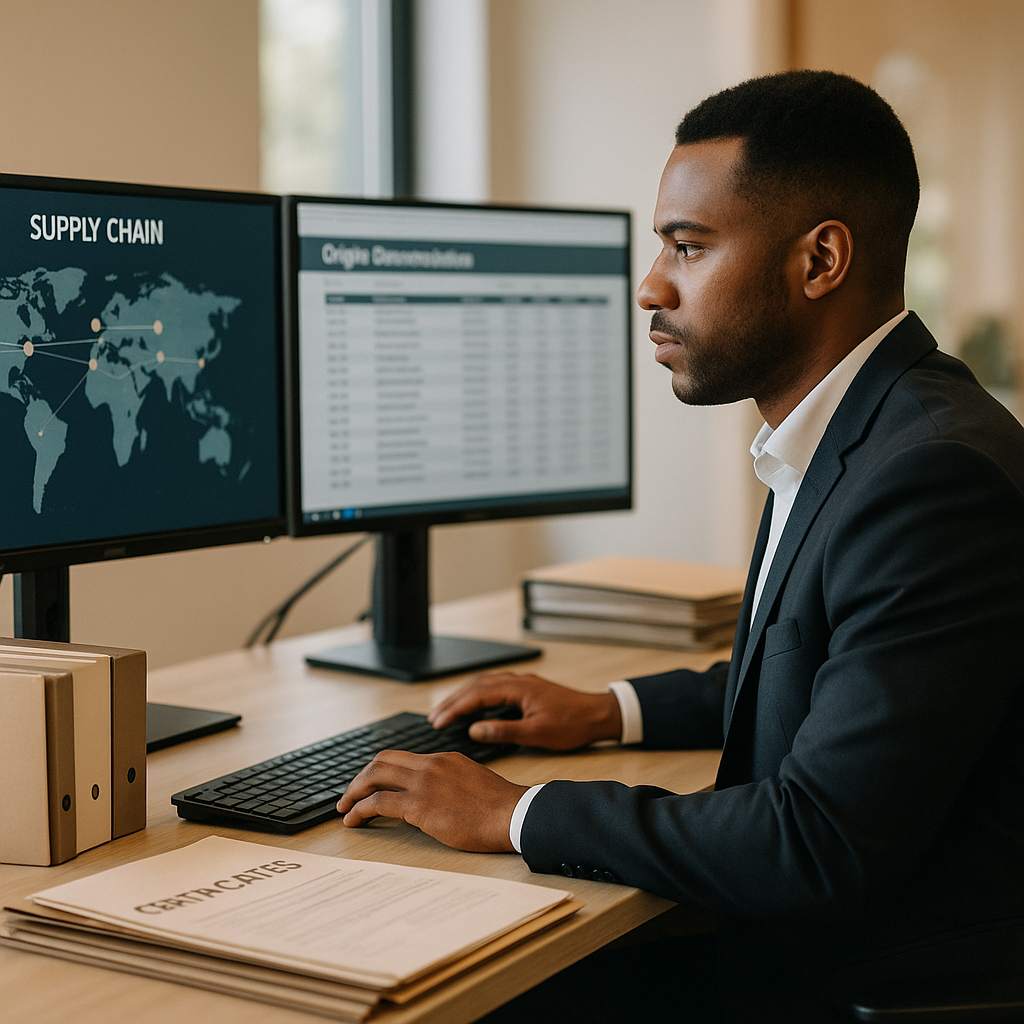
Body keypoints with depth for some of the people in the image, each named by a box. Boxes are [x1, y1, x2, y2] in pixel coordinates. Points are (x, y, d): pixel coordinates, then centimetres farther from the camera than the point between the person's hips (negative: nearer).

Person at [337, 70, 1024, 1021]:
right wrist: (611, 711, 16)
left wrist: (517, 815, -18)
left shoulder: (935, 474, -25)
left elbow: (821, 848, -28)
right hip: (801, 934, 9)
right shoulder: (861, 431, 7)